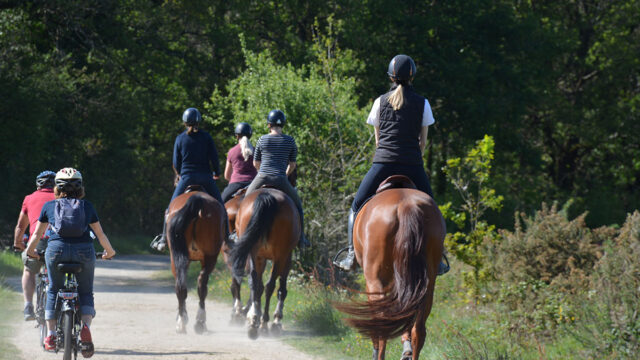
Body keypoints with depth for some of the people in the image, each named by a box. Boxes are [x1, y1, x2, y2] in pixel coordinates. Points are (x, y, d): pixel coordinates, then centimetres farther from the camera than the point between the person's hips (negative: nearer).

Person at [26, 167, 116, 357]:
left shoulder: (49, 206, 13)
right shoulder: (87, 206, 13)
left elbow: (37, 234, 17)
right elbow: (100, 234, 18)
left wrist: (30, 251, 35)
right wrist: (109, 251, 34)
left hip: (56, 250, 0)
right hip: (84, 251, 0)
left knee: (53, 291, 17)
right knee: (86, 292, 14)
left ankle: (51, 334, 10)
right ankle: (86, 327, -11)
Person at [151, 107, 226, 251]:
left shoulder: (180, 138, 0)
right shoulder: (206, 137, 0)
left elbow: (176, 163, 4)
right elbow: (214, 158, -2)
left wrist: (179, 174, 23)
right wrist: (217, 173, 15)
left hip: (186, 176, 0)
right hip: (205, 177, 0)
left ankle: (164, 239, 5)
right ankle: (227, 237, 10)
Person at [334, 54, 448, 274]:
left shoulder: (381, 102, 7)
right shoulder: (422, 104, 5)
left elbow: (378, 139, 13)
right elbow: (423, 141, 10)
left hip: (383, 163, 0)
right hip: (412, 164, 0)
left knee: (357, 207, 13)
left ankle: (351, 256, -1)